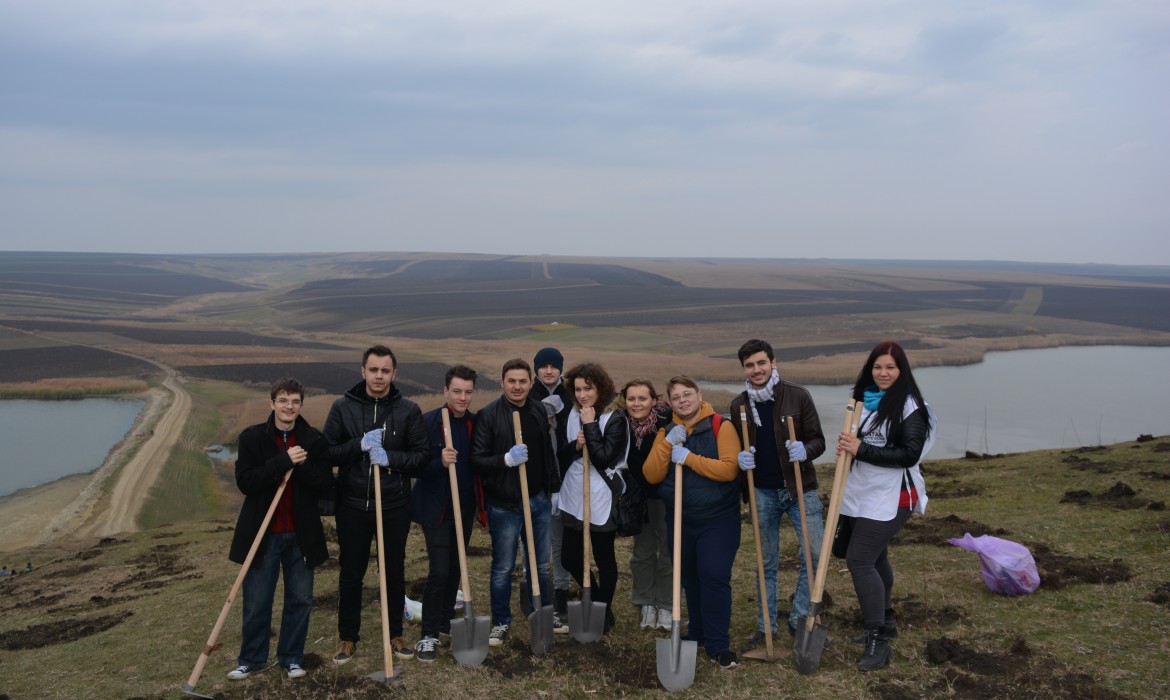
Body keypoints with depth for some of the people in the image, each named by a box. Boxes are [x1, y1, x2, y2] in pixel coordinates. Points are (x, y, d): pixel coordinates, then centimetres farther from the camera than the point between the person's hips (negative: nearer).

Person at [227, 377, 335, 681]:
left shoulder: (314, 440, -1)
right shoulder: (252, 437, -5)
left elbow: (325, 483, -6)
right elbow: (245, 481, -15)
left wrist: (301, 465, -23)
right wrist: (284, 461, -24)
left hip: (302, 534, 1)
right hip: (262, 533, -1)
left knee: (300, 599, 9)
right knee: (256, 602, 8)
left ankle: (292, 657, 25)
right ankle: (252, 659, 26)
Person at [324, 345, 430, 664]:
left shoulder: (408, 410, -3)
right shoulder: (342, 407, -1)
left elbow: (423, 455, -3)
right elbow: (326, 452, -2)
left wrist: (390, 458, -19)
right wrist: (359, 445, -18)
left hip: (394, 505, 0)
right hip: (352, 505, 0)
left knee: (395, 571, 12)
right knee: (350, 573, 9)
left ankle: (395, 633, 28)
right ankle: (348, 636, 25)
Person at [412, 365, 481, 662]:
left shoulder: (476, 423, 3)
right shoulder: (428, 421, -12)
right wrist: (439, 462, -31)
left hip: (465, 507, 5)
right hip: (436, 507, -5)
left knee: (455, 568, 13)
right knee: (439, 570, -8)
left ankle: (446, 622, 29)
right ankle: (428, 634, 3)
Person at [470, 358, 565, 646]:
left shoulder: (540, 411, 6)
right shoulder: (488, 415, -12)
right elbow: (476, 460, -14)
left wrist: (554, 489, 16)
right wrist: (507, 459, -28)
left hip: (538, 501, 5)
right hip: (504, 504, -5)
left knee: (540, 564, 16)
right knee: (503, 568, 6)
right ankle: (500, 623, 21)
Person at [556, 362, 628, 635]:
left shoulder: (615, 418, -12)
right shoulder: (573, 415, 7)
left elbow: (604, 458, -20)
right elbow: (562, 455, 7)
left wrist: (590, 425, -19)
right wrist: (575, 446, -13)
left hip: (602, 500, -6)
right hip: (575, 498, 6)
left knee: (604, 558, 7)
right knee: (569, 557, 9)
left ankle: (604, 612, 25)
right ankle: (596, 599, 33)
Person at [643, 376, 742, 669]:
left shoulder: (721, 426, -8)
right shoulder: (666, 432, 6)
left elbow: (729, 469, -20)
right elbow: (651, 476, -4)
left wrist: (688, 457, -21)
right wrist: (668, 444, -16)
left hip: (718, 520, -5)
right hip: (681, 520, 5)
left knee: (714, 577, -12)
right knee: (690, 579, 13)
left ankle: (718, 645, -4)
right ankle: (698, 635, 28)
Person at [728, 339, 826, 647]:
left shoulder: (797, 396, -8)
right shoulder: (739, 405, 0)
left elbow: (818, 441, -5)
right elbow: (736, 448, 10)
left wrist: (805, 450, -28)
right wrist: (741, 458, -14)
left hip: (800, 489, -2)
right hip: (763, 492, 2)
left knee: (813, 554, -6)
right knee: (766, 562, 10)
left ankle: (800, 619, 13)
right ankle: (766, 627, 21)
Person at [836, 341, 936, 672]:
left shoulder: (909, 406, -12)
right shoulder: (862, 399, 9)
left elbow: (909, 454, -19)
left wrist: (861, 449, -22)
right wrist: (846, 444, 5)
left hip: (888, 497, -7)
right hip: (859, 494, 7)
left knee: (859, 560, -13)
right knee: (874, 558, 18)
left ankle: (878, 641, -6)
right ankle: (884, 620, 36)